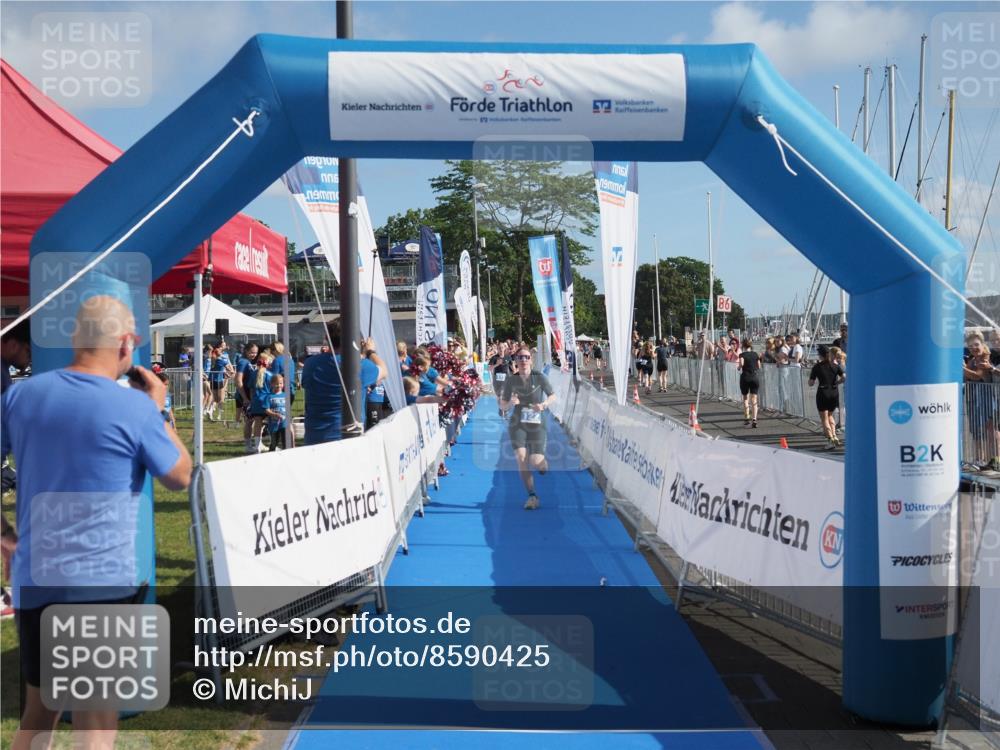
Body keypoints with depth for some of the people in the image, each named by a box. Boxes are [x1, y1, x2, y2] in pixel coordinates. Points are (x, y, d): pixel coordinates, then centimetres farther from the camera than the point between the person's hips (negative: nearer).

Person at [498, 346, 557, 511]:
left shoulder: (539, 377, -6)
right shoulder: (511, 381, -2)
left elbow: (553, 396, 5)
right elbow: (502, 407, 4)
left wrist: (544, 405, -15)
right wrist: (510, 403, -19)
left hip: (536, 425, -1)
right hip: (517, 425, 1)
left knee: (536, 463, -11)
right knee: (521, 458, -17)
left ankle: (544, 466, 30)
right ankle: (532, 496, -5)